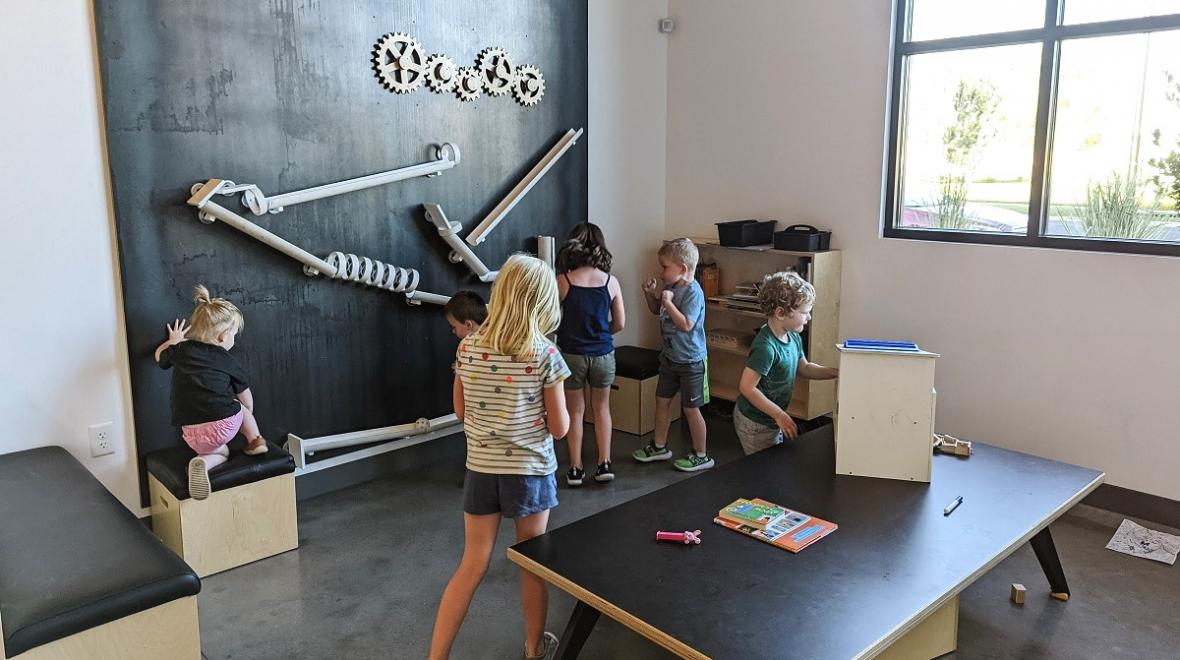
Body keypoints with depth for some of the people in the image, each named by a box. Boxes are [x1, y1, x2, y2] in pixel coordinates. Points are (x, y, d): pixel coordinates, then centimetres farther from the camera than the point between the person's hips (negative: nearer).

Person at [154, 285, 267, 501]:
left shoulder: (181, 350, 9)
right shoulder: (228, 361, 5)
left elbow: (160, 356, 33)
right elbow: (247, 398, 16)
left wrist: (173, 341, 50)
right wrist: (248, 414, 35)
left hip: (192, 434, 1)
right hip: (225, 426, -1)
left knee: (222, 452, 27)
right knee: (239, 406, 32)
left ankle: (202, 462, -5)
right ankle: (255, 440, 19)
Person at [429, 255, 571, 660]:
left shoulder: (468, 348, -4)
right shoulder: (545, 356, -15)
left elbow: (461, 411, 7)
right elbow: (559, 428, -9)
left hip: (481, 470, 3)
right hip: (530, 472, -3)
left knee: (472, 567, 12)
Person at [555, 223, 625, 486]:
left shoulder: (563, 281, -12)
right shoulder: (611, 281, -7)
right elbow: (620, 323, 1)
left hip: (571, 354, -1)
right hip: (603, 354, 1)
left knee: (575, 411, 14)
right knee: (602, 408, 20)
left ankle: (575, 469, 20)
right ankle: (604, 464, 21)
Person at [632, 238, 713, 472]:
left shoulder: (693, 292, -22)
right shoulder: (670, 287, 2)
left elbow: (686, 324, -30)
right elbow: (656, 310, 17)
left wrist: (668, 301, -27)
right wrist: (650, 294, -1)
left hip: (690, 361, -8)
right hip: (670, 356, 8)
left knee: (691, 408, 2)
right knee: (662, 400, 17)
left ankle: (701, 456, 18)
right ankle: (659, 446, 34)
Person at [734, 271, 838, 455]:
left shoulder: (793, 338, -1)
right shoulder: (766, 347, -29)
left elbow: (804, 368, 15)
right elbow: (747, 387, -29)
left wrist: (835, 372, 1)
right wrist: (780, 415, -25)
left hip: (772, 419, 9)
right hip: (756, 425, -9)